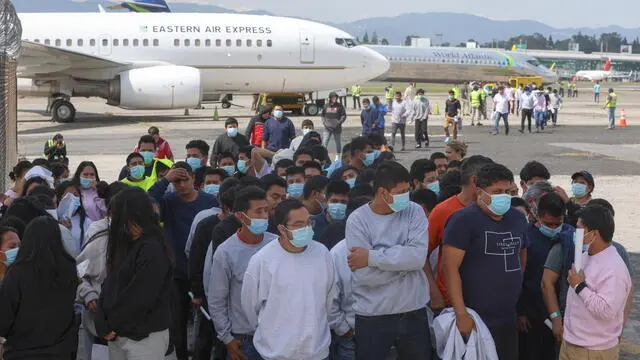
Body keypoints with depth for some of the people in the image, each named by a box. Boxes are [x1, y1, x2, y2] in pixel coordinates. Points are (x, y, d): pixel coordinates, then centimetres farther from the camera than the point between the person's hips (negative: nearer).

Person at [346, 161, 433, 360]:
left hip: (415, 312, 3)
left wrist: (372, 257, -18)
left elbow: (418, 256, -17)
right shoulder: (357, 220, -9)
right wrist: (404, 260, -11)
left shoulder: (414, 211, -1)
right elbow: (365, 275, -17)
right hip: (372, 317, -2)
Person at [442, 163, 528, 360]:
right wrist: (461, 314, -19)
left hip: (508, 319, 6)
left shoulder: (518, 218, 11)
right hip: (474, 321, -6)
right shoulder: (463, 220, -10)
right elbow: (450, 267, -14)